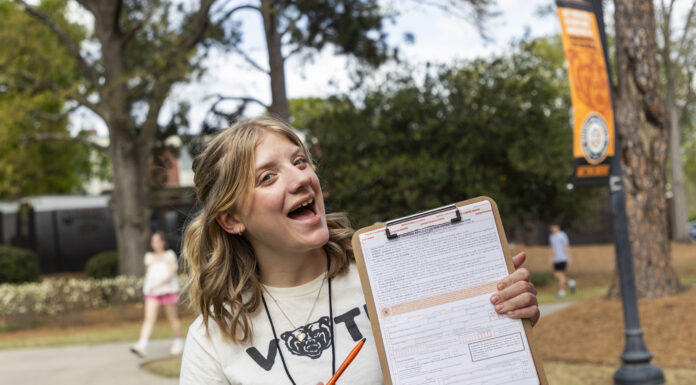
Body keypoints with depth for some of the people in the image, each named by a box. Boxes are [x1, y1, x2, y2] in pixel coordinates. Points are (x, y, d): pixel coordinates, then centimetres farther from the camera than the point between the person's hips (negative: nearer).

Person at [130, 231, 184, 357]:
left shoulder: (169, 255, 0)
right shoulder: (149, 257, 12)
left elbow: (170, 274, -11)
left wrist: (158, 284, -22)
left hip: (168, 290, -2)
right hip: (152, 292, 3)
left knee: (173, 318, 7)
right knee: (149, 319, -12)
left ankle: (178, 343, 24)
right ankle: (142, 345, -24)